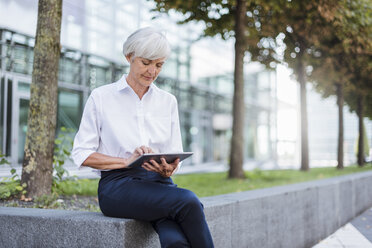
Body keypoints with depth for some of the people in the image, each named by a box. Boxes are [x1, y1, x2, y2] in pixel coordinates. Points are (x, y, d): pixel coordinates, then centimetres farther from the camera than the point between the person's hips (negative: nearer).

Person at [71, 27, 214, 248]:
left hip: (160, 183, 3)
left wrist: (169, 170, -8)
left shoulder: (168, 101, 15)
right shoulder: (101, 97, 6)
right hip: (118, 184, -3)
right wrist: (127, 161, -13)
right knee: (188, 201, -32)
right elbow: (82, 154, 2)